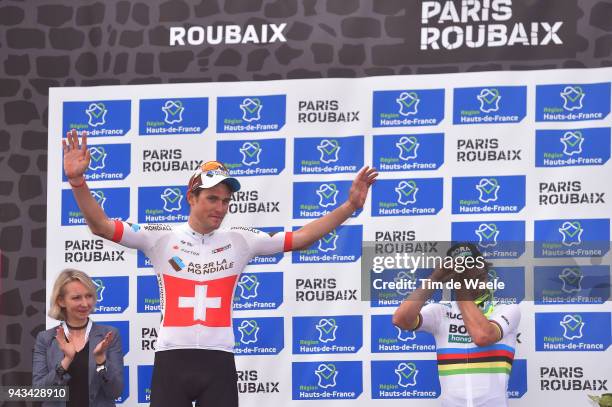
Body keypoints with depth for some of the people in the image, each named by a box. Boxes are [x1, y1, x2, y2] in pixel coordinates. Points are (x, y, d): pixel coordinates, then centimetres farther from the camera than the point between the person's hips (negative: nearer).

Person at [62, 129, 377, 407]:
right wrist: (78, 181, -19)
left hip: (219, 362, 2)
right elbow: (101, 226, -3)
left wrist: (350, 206, -3)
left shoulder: (240, 241, 8)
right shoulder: (161, 238, 3)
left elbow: (301, 238, 6)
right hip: (172, 360, -1)